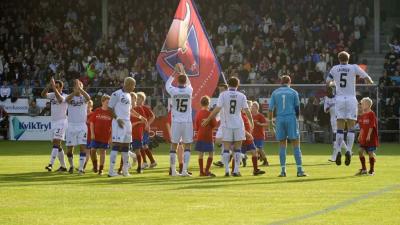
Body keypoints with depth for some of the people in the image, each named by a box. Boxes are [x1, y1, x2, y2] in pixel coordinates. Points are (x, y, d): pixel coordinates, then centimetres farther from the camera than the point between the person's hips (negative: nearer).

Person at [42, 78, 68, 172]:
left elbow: (59, 98, -30)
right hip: (53, 122, 8)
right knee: (57, 145, 11)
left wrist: (53, 87, -30)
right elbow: (43, 94, -5)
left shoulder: (65, 96, -8)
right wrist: (49, 85, -17)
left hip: (61, 121, -8)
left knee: (56, 143, -17)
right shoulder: (52, 95, 9)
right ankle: (63, 166, 18)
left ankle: (51, 164, -25)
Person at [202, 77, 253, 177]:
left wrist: (207, 120, -1)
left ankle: (227, 170, -2)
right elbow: (247, 111, -1)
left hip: (226, 125, -1)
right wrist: (251, 122, 15)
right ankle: (236, 170, 2)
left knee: (226, 148, 4)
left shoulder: (223, 95, -5)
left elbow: (217, 109, -9)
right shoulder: (242, 96, -1)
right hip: (238, 125, 1)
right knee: (237, 148, 6)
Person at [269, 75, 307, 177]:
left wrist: (270, 122, 12)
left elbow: (271, 108, 6)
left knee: (282, 146, 8)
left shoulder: (275, 93, 8)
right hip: (291, 118, -2)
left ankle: (283, 170, 5)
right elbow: (297, 108, 7)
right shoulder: (293, 92, 4)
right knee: (296, 145, -1)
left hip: (280, 120, 2)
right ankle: (299, 170, -6)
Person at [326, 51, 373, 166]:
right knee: (351, 128, 2)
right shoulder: (354, 67, 1)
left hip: (339, 99, 1)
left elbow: (327, 83, 9)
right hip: (351, 99, -1)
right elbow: (367, 78, 2)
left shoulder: (334, 69, 5)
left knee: (340, 128, 3)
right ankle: (348, 150, -12)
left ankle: (338, 151, -8)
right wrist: (371, 82, 26)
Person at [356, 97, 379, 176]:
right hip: (363, 138, 8)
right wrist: (360, 135, 16)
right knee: (361, 152, 3)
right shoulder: (362, 115, 12)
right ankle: (363, 169, 14)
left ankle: (372, 170, 7)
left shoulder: (371, 114, -11)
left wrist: (369, 135, -20)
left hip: (370, 138, -8)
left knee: (371, 153, -2)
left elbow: (371, 126, -16)